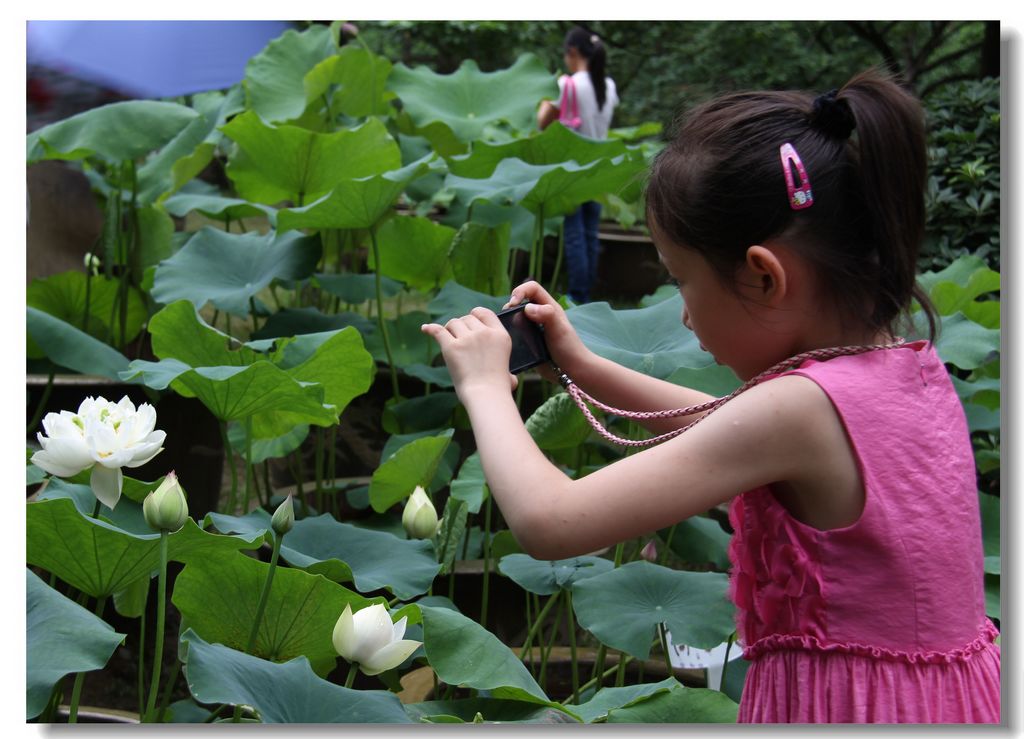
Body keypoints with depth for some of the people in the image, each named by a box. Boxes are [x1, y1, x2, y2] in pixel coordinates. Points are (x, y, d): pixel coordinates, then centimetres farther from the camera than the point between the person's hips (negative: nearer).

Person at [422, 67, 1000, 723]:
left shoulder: (799, 408, -23)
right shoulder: (918, 368, 1)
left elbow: (548, 523, -23)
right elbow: (740, 437, 20)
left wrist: (485, 386, -6)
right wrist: (585, 366, 17)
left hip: (838, 708, -8)